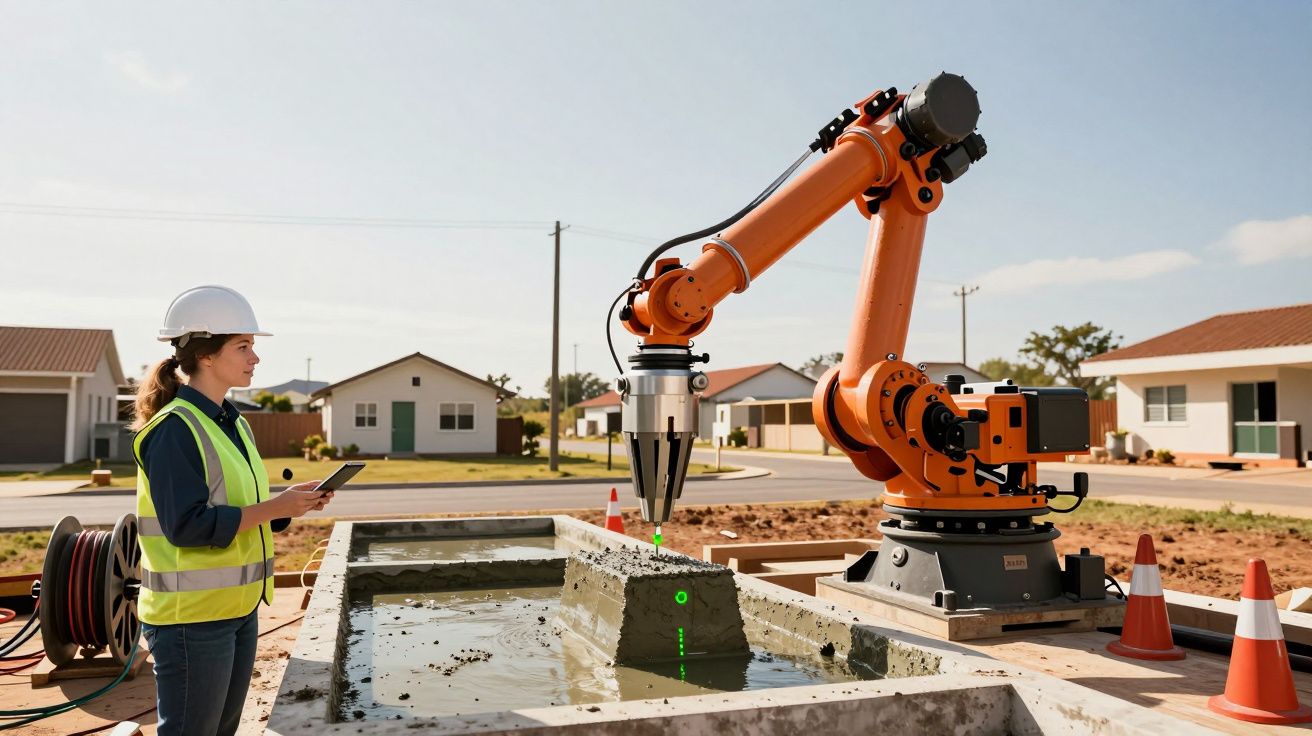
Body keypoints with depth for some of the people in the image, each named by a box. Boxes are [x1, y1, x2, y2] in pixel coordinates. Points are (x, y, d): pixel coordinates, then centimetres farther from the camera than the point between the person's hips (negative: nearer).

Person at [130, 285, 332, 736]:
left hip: (239, 608, 9)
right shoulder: (174, 429, -17)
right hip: (192, 615, -9)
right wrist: (275, 507, -22)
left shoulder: (234, 424, 10)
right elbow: (187, 525, -24)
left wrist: (292, 505, -2)